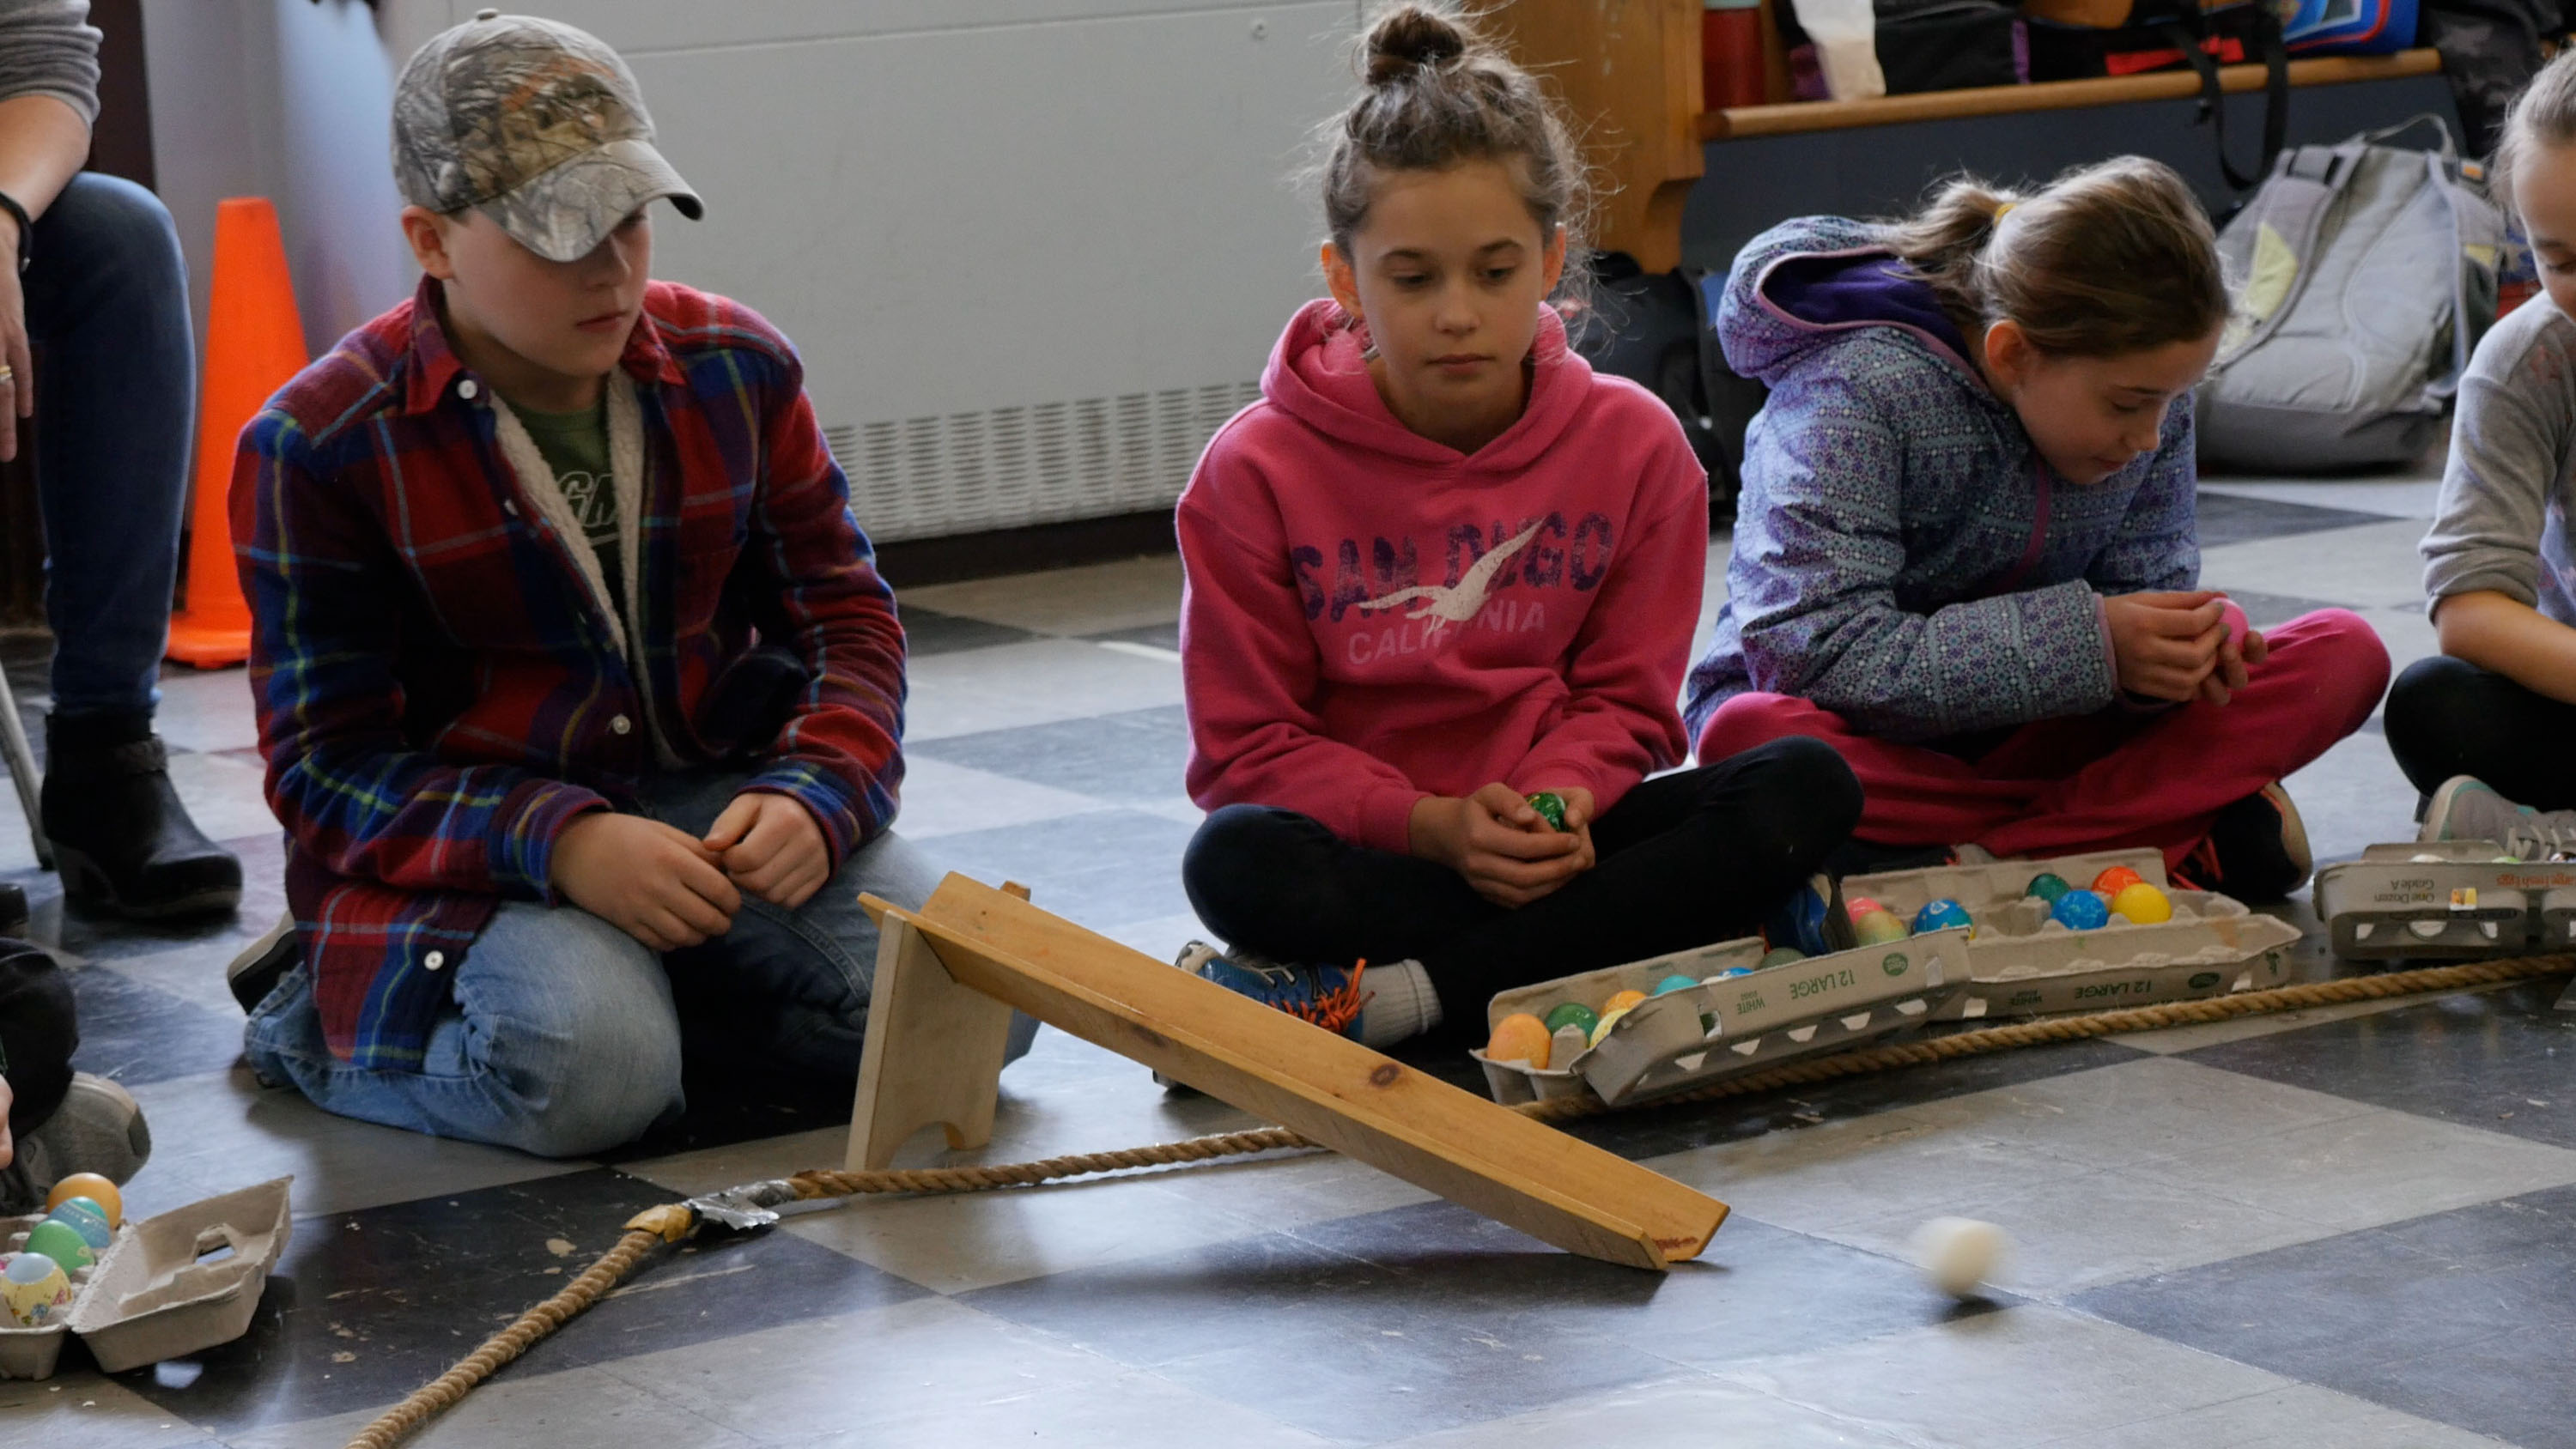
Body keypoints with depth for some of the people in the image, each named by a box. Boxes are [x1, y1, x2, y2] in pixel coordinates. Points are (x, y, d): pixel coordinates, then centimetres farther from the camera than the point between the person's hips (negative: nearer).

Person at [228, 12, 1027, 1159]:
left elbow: (844, 613, 8)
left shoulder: (733, 365, 2)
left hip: (715, 797, 4)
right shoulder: (321, 447, -10)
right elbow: (329, 766, -10)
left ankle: (641, 983, 1)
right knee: (588, 1074, -34)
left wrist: (814, 795, -15)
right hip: (471, 846, -4)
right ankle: (319, 1023, -2)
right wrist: (562, 845, -27)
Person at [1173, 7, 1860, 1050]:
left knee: (1808, 788, -24)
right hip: (1371, 849, -3)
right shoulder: (1259, 472, -7)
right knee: (1236, 863, -35)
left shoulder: (1635, 446, -1)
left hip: (1549, 838, 4)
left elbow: (1625, 701, 4)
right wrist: (1434, 825, -21)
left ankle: (1391, 996, -31)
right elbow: (1248, 746, -5)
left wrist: (1558, 802, -19)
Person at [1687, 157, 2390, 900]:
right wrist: (2086, 643, -34)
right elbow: (1818, 657, -33)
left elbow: (2145, 583, -2)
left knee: (2345, 655, -13)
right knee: (1750, 737, -41)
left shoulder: (2145, 386, -5)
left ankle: (1976, 853, -27)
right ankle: (2180, 838, -30)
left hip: (2026, 736, 5)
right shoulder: (1857, 395, -24)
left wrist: (2182, 649, -28)